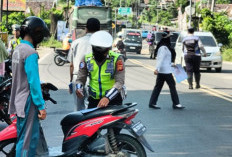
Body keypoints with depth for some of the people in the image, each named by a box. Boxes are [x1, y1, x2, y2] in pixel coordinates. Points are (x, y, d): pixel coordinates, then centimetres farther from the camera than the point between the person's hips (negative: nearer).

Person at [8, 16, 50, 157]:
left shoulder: (18, 49, 13)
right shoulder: (30, 53, -17)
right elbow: (33, 81, -20)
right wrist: (41, 106, -18)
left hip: (19, 101, 10)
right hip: (29, 103, -10)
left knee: (23, 138, 15)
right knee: (27, 140, -6)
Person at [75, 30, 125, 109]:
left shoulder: (116, 59, -9)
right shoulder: (87, 59, 3)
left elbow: (119, 82, -15)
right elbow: (81, 78, 8)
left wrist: (107, 98, -28)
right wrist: (79, 88, -17)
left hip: (113, 99, -4)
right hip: (94, 99, 4)